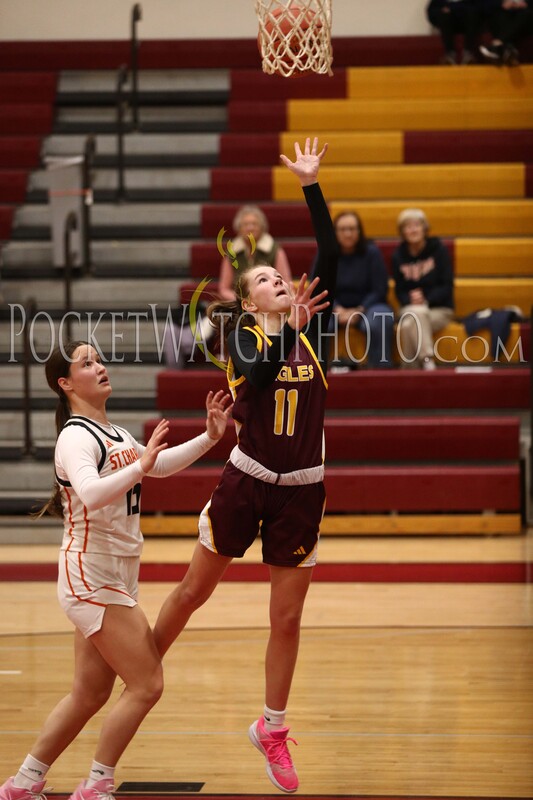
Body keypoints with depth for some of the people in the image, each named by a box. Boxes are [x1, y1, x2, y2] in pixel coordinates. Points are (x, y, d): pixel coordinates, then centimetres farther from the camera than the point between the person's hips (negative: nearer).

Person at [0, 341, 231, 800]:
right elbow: (90, 494, -33)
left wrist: (209, 438, 17)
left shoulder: (114, 434, 13)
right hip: (91, 577, -9)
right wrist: (140, 465, -40)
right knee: (147, 685, -11)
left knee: (89, 695, 14)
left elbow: (160, 465, 28)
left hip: (113, 579, 9)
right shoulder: (77, 436, -15)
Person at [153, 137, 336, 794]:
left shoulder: (312, 327, 3)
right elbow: (260, 380, -24)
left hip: (300, 492, 2)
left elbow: (331, 259, -8)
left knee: (287, 618, 6)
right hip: (245, 482, -2)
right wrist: (284, 327, -33)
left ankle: (271, 729, 20)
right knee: (192, 592, 9)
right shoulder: (245, 333, -3)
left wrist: (311, 185, -10)